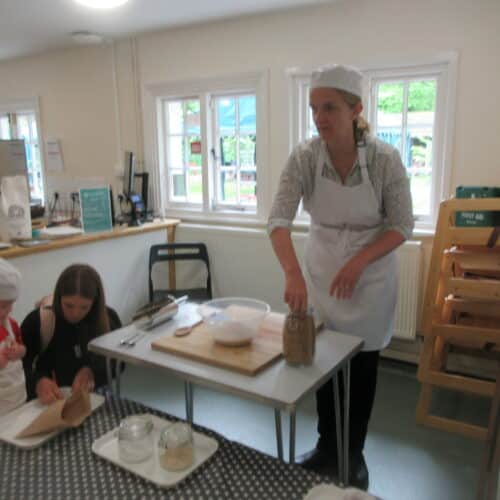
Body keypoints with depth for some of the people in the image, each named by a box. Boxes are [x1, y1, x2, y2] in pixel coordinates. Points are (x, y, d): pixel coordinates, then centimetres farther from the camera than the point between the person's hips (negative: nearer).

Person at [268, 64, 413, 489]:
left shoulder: (385, 158, -19)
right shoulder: (304, 157, -15)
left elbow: (402, 225, -12)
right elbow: (279, 218, -24)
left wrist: (358, 262, -25)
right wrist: (293, 273, -39)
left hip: (370, 273, -2)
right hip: (320, 269, 2)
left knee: (361, 367, 10)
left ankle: (354, 453, 32)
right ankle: (326, 446, 35)